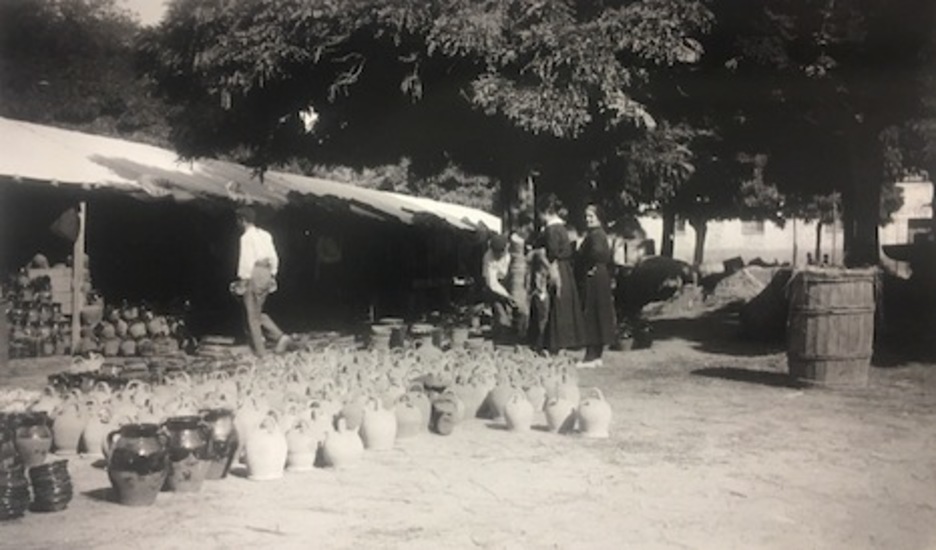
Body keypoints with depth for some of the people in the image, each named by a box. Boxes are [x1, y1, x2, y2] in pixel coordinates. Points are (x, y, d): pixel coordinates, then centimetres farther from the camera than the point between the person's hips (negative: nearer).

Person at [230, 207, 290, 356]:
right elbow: (274, 257, 13)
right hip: (266, 274, 8)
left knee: (252, 315, 3)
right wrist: (272, 275, 19)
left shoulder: (247, 237, -11)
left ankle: (260, 351, 7)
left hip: (254, 275, -8)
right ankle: (280, 336, 4)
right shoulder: (265, 235, 11)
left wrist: (243, 280, -12)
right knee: (258, 313, 18)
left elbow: (246, 261, -16)